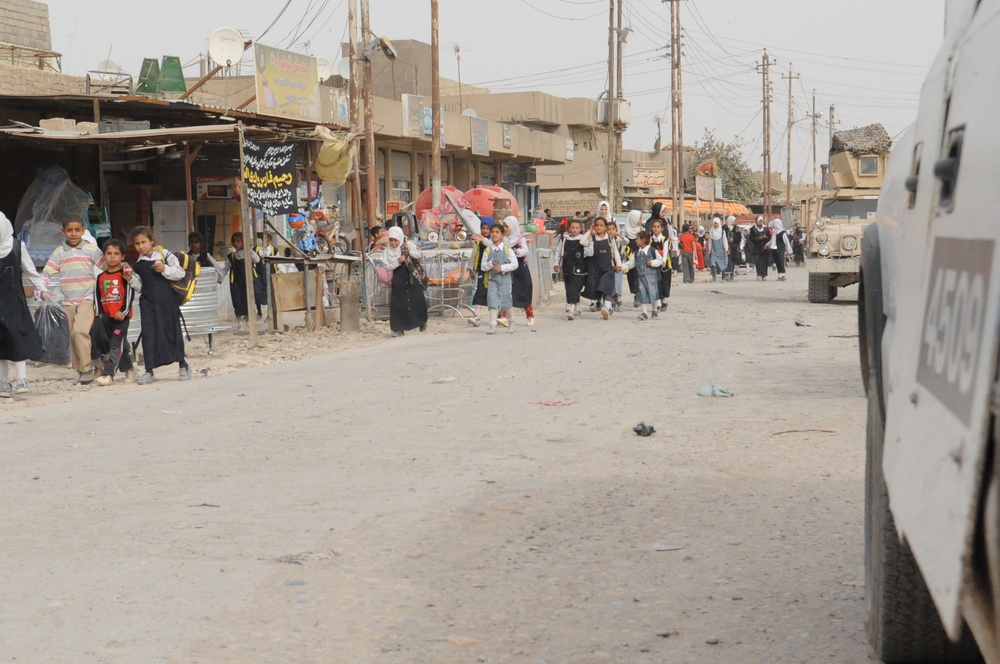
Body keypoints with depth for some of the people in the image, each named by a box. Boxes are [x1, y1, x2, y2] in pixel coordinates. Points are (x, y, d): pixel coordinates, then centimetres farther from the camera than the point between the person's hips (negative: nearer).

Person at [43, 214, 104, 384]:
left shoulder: (91, 250, 1)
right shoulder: (59, 253, 6)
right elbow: (48, 274, 5)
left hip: (87, 298, -4)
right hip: (67, 301, 4)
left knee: (80, 330, -22)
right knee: (73, 336, 6)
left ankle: (86, 368, -15)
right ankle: (79, 370, 15)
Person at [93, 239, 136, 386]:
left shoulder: (125, 274, -4)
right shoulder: (101, 277, 10)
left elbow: (130, 294, -7)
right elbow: (97, 296, 14)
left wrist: (124, 311, -13)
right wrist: (100, 312, 4)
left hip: (121, 316, -5)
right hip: (106, 316, 5)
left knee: (116, 345, -10)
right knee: (121, 344, 14)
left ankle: (108, 374, -17)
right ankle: (127, 368, 27)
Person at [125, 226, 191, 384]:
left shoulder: (164, 255, 0)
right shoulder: (138, 264, 9)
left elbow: (180, 272, -5)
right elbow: (140, 286, 12)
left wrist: (164, 269, -18)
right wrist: (131, 279, -4)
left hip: (166, 300, -2)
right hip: (148, 302, 2)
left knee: (173, 331, 6)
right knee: (148, 334, -3)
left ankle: (182, 365, 21)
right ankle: (149, 370, 0)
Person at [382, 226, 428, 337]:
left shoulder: (408, 244, -6)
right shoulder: (387, 250, -8)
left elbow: (419, 255, -6)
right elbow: (386, 266, -10)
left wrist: (409, 250, -22)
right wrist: (398, 261, -22)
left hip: (412, 278, 1)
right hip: (398, 280, -1)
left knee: (417, 299, 5)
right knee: (397, 303, -7)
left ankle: (422, 321, 31)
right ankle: (398, 329, -2)